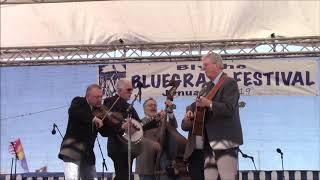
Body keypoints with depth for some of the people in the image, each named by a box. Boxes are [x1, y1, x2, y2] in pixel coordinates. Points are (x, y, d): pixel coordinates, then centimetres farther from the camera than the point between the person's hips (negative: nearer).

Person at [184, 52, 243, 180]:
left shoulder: (229, 83, -7)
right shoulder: (207, 86, 19)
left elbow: (229, 108, -18)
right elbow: (204, 107, 25)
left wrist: (209, 104, -29)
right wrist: (192, 113, 5)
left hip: (225, 139, -8)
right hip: (210, 141, 8)